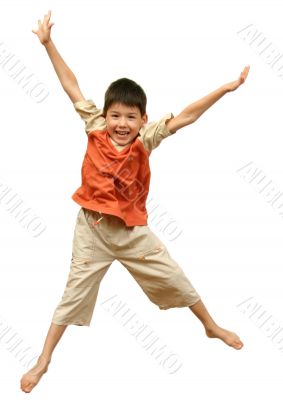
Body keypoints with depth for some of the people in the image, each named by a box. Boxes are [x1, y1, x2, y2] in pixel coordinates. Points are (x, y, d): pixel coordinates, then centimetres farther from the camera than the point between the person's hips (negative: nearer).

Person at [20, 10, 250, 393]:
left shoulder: (145, 141, -11)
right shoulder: (95, 130, -10)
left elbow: (185, 117, -15)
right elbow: (72, 87, -8)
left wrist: (224, 89, -21)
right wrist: (48, 43, -8)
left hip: (133, 231, 1)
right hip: (92, 230, -1)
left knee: (175, 279, 14)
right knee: (73, 294, 6)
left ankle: (212, 327, 38)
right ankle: (44, 361, 20)